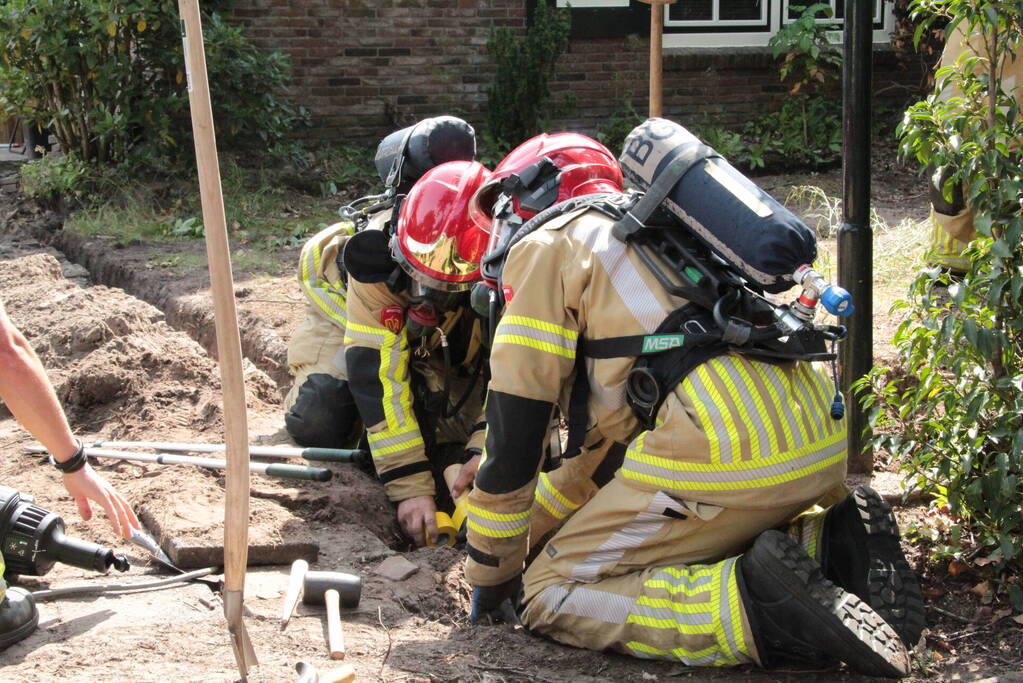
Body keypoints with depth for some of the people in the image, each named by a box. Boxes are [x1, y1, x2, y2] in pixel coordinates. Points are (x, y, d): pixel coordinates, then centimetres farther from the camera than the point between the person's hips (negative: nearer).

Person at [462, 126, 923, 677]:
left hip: (726, 456, -9)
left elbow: (514, 435, 4)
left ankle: (757, 603, -18)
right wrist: (539, 534, 44)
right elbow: (607, 421, 40)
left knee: (549, 599, 0)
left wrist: (490, 578, 13)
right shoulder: (645, 229, 34)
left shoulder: (546, 244, 8)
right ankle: (834, 545, 7)